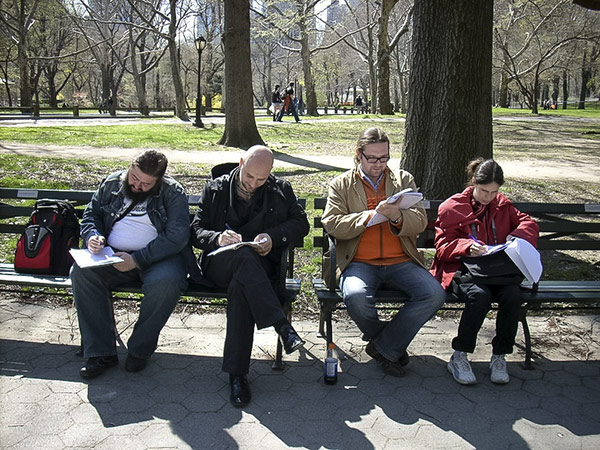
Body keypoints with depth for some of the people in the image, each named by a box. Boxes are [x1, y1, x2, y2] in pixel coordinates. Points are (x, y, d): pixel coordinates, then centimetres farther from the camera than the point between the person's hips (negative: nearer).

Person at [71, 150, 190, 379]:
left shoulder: (173, 193, -5)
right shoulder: (112, 183, 9)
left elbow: (177, 236, -15)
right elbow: (91, 214, 19)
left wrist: (137, 260, -21)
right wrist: (92, 236, -6)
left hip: (158, 257, -3)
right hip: (113, 255, 4)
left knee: (167, 282, -35)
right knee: (81, 272, -24)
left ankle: (140, 350, -12)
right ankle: (100, 352, -17)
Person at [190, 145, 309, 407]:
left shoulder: (281, 190, 12)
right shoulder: (215, 190, 11)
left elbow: (301, 223, 10)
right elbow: (196, 231, 6)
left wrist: (274, 236, -9)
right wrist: (217, 238, -18)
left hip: (260, 267, 0)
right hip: (219, 263, 0)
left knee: (240, 287, -37)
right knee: (244, 254, -37)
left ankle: (237, 374, -33)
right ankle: (282, 326, -44)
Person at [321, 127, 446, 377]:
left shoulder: (404, 180, 16)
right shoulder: (341, 185, 10)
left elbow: (420, 222, 6)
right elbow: (332, 224, -5)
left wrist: (397, 217, -17)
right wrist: (373, 215, -16)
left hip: (401, 261, 2)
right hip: (360, 263, -2)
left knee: (434, 294, -23)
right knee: (356, 298, -34)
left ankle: (383, 347, -6)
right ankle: (391, 342, 0)